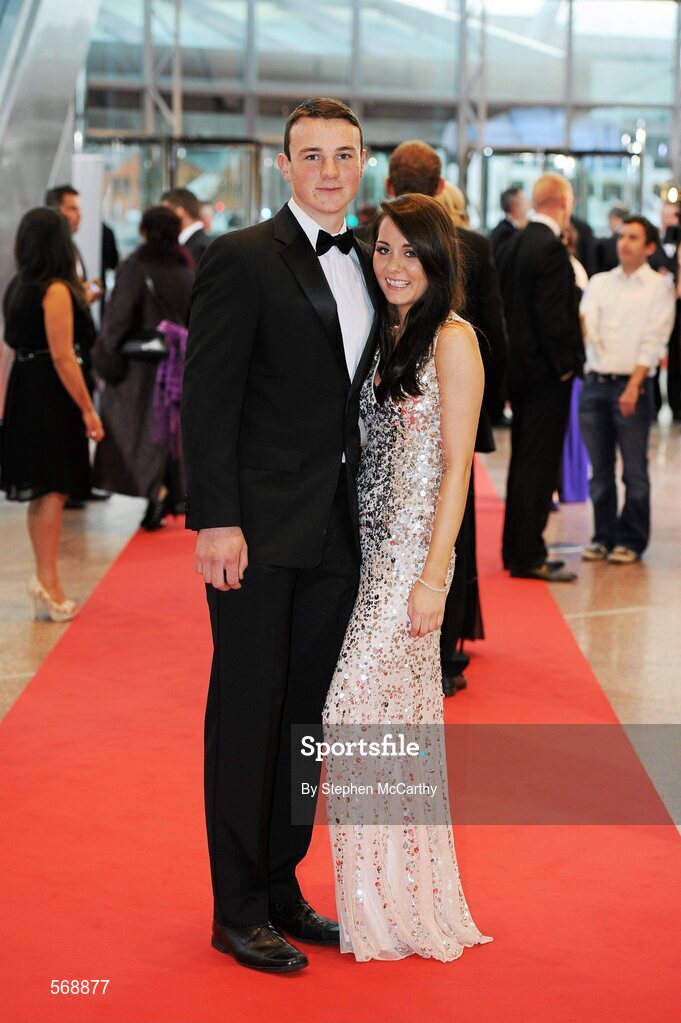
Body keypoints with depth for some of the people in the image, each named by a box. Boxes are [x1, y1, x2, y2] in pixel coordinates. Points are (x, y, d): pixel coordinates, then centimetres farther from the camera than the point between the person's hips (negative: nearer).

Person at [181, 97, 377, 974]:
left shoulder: (366, 266, 12)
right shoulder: (242, 259, -9)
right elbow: (207, 398, -13)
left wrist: (368, 518, 9)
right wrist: (215, 520, -18)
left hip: (336, 535, 7)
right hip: (260, 532, -7)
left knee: (307, 715, 13)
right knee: (247, 717, 2)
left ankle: (282, 889, 26)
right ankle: (238, 911, 13)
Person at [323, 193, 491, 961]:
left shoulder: (453, 339, -9)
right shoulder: (385, 335, 14)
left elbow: (456, 466, -12)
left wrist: (433, 577, -16)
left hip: (414, 549, -7)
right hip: (371, 546, 7)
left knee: (357, 710, -10)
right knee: (402, 716, 11)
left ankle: (384, 904, 2)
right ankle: (409, 892, 20)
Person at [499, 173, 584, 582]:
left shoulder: (516, 244, 11)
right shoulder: (551, 248, -17)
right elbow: (552, 314, -21)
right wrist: (565, 364, -14)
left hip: (521, 365, 9)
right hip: (546, 370, -9)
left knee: (524, 462, 16)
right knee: (539, 463, -5)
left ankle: (515, 548, 23)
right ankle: (529, 557, -2)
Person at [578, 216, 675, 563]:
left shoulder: (660, 287, 2)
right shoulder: (599, 283, 14)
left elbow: (653, 341, -6)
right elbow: (586, 327, 4)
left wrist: (633, 386, -15)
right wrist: (579, 327, -21)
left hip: (633, 384, -4)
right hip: (595, 383, 4)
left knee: (634, 470, -1)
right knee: (600, 468, 7)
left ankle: (631, 541, 8)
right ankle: (603, 536, 16)